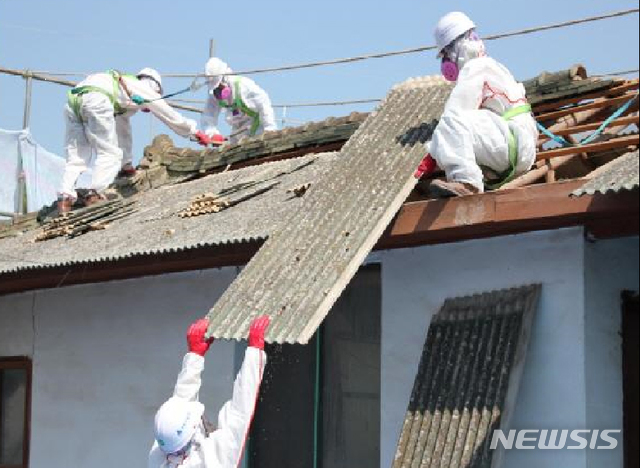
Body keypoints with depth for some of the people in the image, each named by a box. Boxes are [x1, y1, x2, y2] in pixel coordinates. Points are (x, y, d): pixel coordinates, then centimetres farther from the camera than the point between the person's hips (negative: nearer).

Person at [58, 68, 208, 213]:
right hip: (96, 100, -7)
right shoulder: (146, 90, 24)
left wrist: (127, 164, 54)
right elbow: (170, 116, 31)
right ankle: (93, 194, -16)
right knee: (110, 153, -1)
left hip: (72, 99, 7)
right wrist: (193, 131, 45)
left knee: (76, 157, 5)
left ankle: (65, 198, -10)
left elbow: (123, 131, 49)